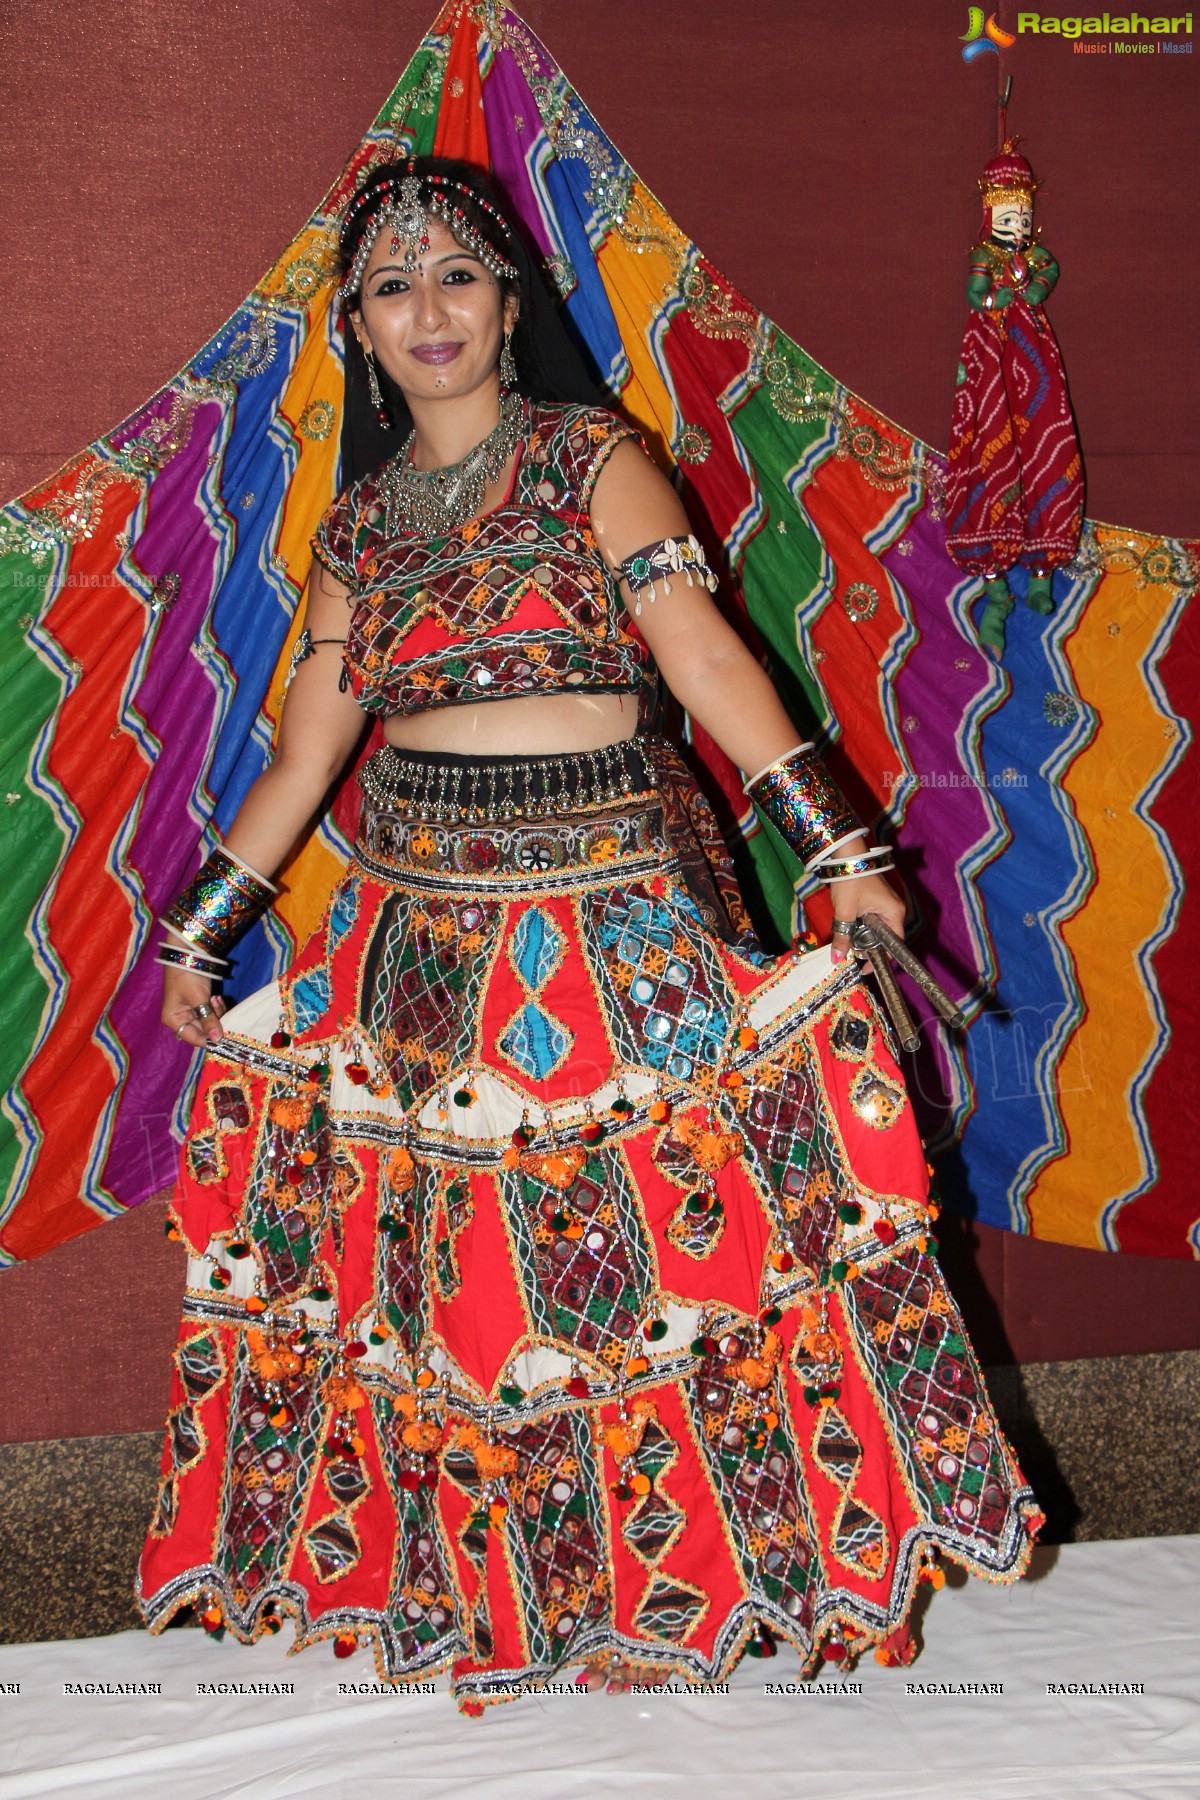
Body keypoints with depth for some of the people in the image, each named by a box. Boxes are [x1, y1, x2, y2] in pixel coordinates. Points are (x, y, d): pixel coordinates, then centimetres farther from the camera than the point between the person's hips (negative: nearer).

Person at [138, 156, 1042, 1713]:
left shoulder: (596, 462, -1)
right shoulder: (359, 524, 12)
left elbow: (706, 658, -11)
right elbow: (304, 753, 14)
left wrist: (841, 856, -20)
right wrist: (197, 931, 16)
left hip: (610, 920, -4)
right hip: (420, 929, 4)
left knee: (634, 1230, -4)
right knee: (442, 1270, 6)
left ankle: (693, 1553, 14)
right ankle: (473, 1582, 22)